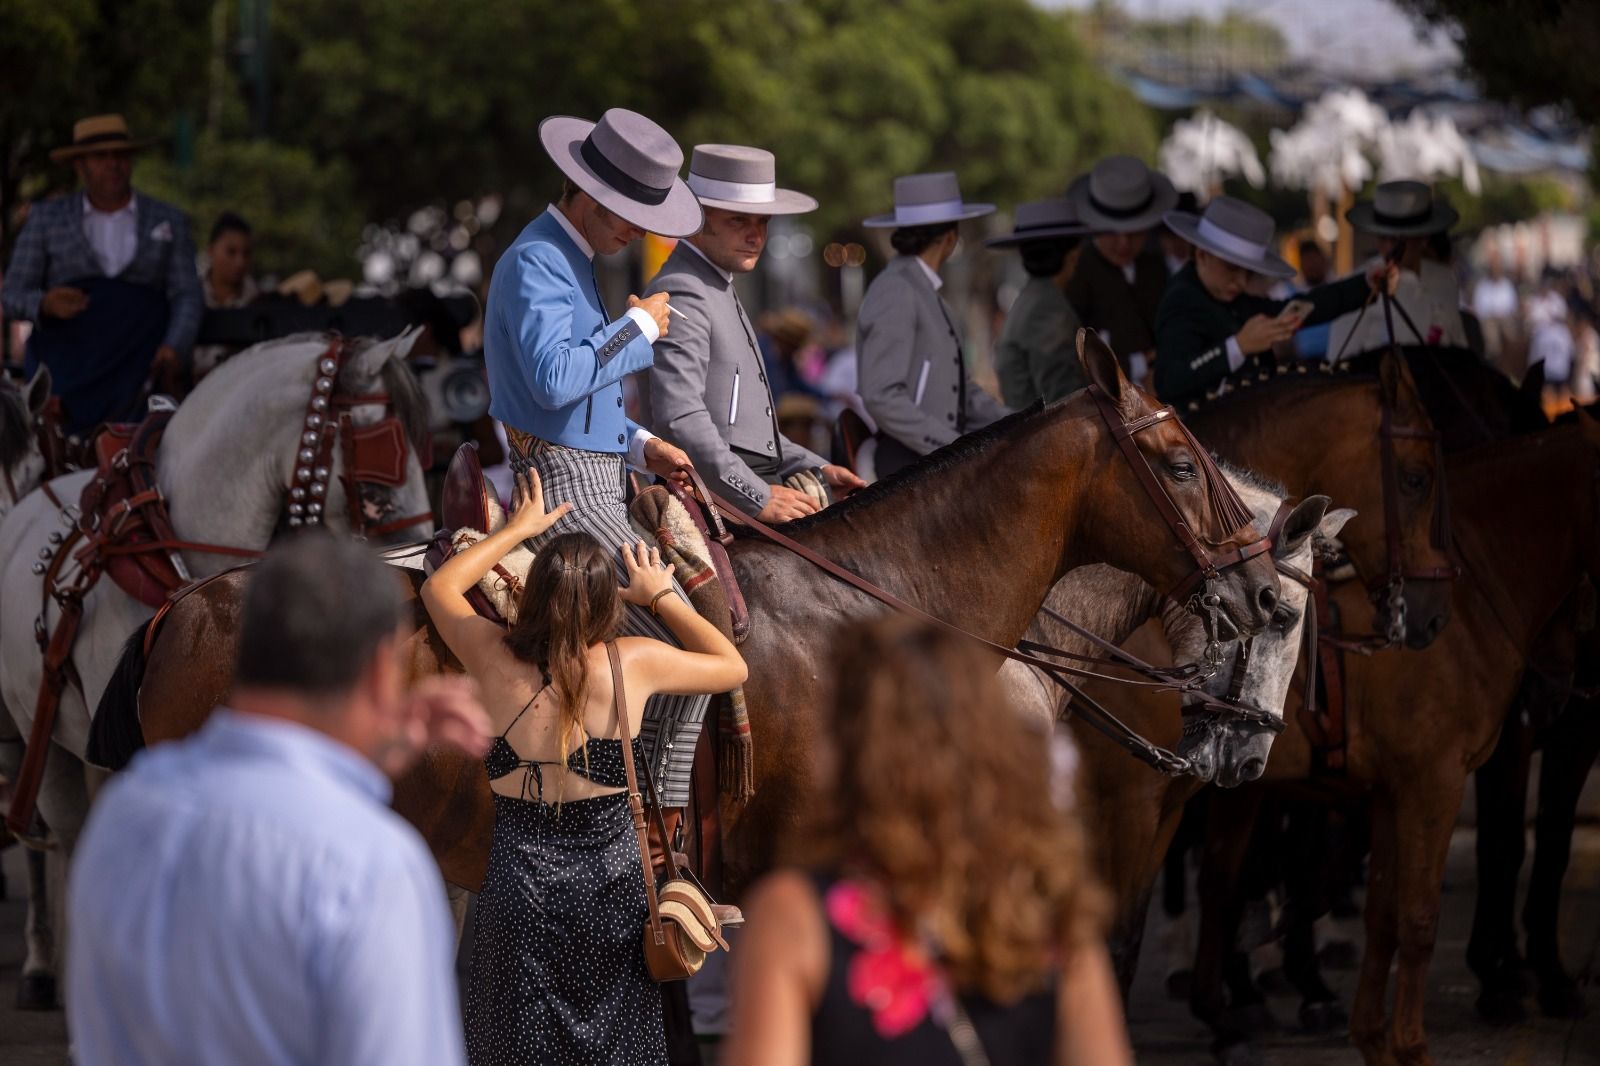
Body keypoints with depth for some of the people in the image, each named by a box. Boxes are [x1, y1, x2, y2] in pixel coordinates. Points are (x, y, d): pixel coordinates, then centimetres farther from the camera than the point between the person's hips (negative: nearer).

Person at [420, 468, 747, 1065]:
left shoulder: (497, 662, -7)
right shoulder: (633, 665, -11)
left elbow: (441, 586, 14)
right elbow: (732, 667, 8)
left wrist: (518, 529, 24)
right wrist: (662, 598, 16)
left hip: (519, 893, 1)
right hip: (610, 894, -1)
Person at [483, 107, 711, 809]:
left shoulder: (570, 261, 20)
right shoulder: (537, 263, -13)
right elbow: (555, 378, -29)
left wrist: (641, 446, 13)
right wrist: (639, 328, -15)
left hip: (593, 485, 11)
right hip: (566, 490, -11)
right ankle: (659, 819, -11)